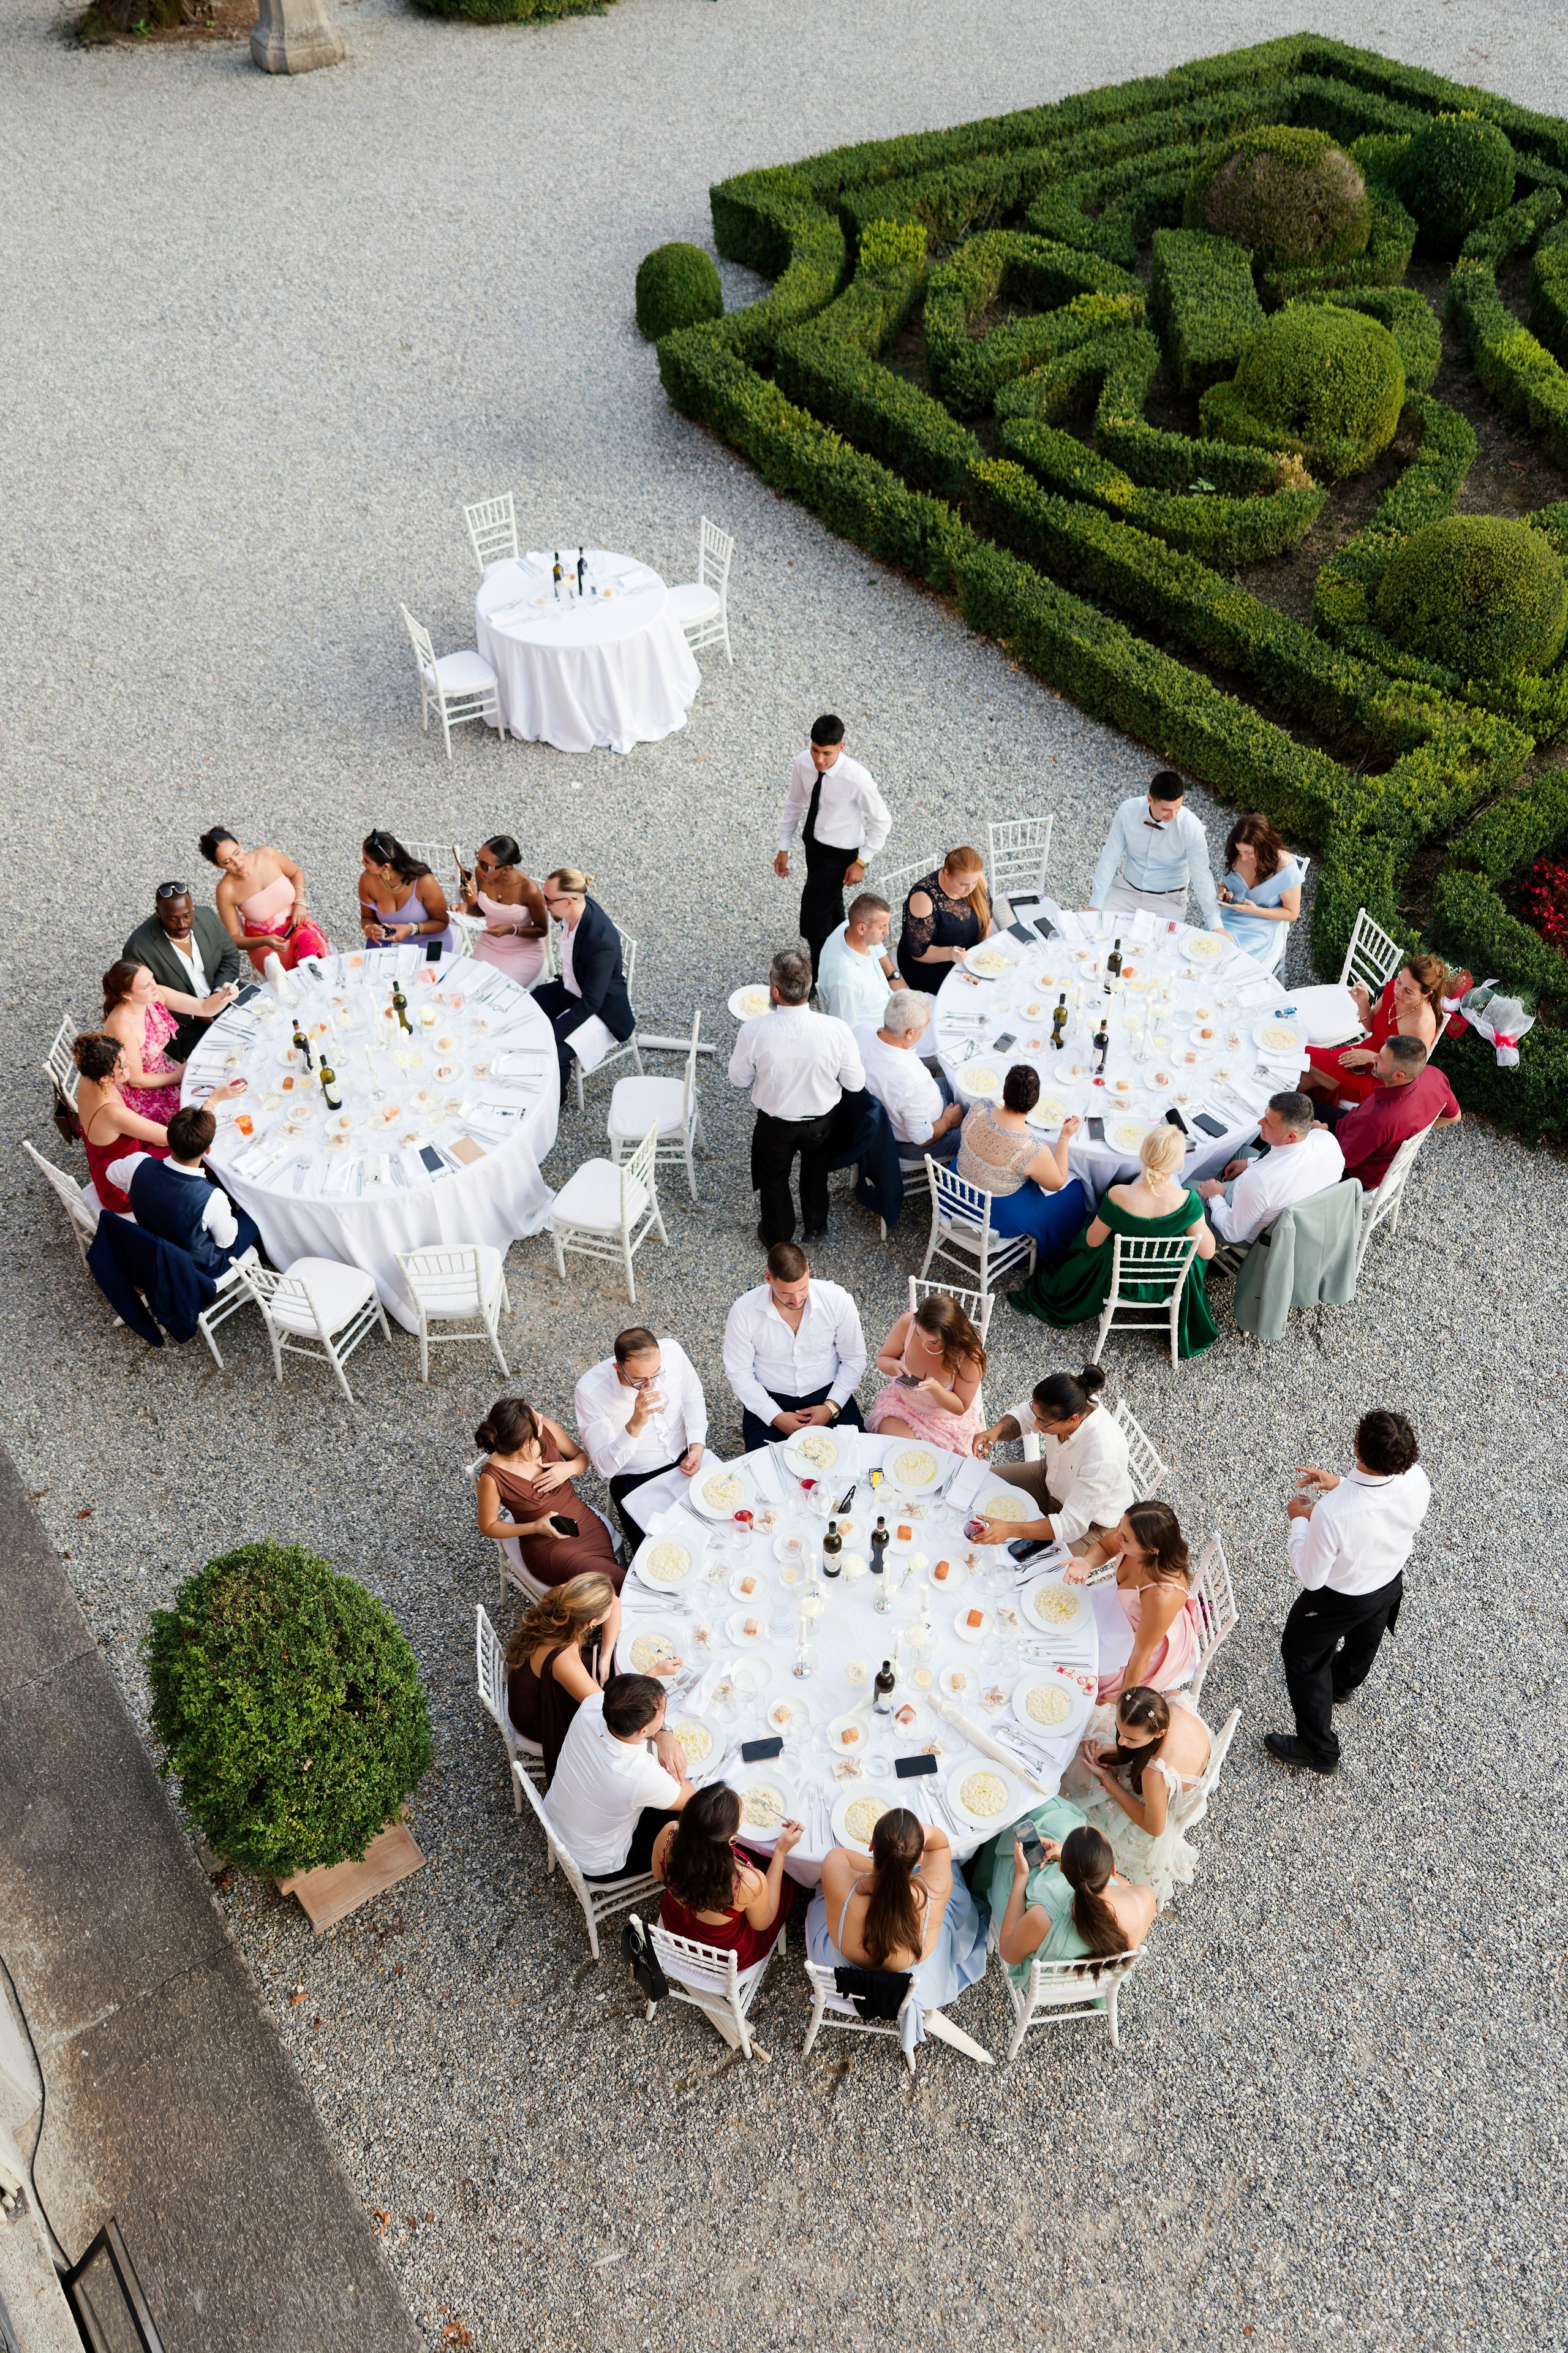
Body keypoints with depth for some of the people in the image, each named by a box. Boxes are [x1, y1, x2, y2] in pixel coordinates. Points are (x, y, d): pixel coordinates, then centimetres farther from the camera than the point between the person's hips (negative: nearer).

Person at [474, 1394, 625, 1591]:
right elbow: (488, 1527, -6)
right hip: (548, 1549, -4)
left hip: (588, 1525, 4)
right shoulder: (493, 1477, -23)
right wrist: (536, 1527, -18)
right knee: (620, 1582, -24)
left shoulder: (547, 1429, -13)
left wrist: (569, 1468, -17)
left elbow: (581, 1457, 7)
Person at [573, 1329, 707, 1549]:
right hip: (635, 1480, -4)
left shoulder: (672, 1351, -17)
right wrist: (635, 1425, -39)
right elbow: (605, 1467, -24)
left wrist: (697, 1447, -9)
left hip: (684, 1458, 4)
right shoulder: (590, 1392, -26)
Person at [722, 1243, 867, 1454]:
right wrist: (776, 1417, -15)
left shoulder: (839, 1300, -13)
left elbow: (854, 1360, -2)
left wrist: (831, 1407, -13)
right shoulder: (744, 1312, -15)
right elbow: (738, 1373, -7)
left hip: (827, 1396, 1)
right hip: (770, 1401, -1)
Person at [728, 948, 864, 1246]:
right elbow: (855, 1084, -15)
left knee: (774, 1178, 29)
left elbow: (738, 1078, -13)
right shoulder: (836, 1031, -30)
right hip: (821, 1121, 1)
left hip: (775, 1124, -1)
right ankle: (815, 1224, 56)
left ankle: (777, 1237, 51)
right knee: (816, 1169, 34)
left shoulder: (753, 1031, -32)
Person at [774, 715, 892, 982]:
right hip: (812, 844, 6)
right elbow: (794, 804, 2)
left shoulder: (857, 779, -31)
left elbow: (882, 822, -16)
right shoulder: (803, 763, -15)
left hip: (839, 854, -6)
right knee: (831, 908, 28)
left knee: (814, 920, -3)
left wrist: (861, 862, -15)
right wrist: (784, 848, 6)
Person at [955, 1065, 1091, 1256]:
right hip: (996, 1214, -5)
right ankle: (1052, 1252, 43)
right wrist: (1065, 1137, -9)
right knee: (1072, 1192, 18)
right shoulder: (1034, 1151, -35)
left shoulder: (978, 1110, -23)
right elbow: (1057, 1183, -13)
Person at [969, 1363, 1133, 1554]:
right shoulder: (1061, 1405, -26)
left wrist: (1010, 1529, -44)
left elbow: (1072, 1525, -36)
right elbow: (1023, 1416, -3)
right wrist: (996, 1431, -25)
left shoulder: (1102, 1456, -43)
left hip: (1091, 1522, -7)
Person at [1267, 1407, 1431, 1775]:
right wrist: (1340, 1483, -7)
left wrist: (1299, 1520, -15)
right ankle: (1343, 1684, 69)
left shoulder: (1331, 1512, -45)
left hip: (1339, 1599, -5)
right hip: (1390, 1584, 6)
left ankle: (1319, 1749, 38)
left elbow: (1311, 1577, -27)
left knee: (1302, 1655, 23)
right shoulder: (1416, 1480, -30)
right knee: (1365, 1637, 37)